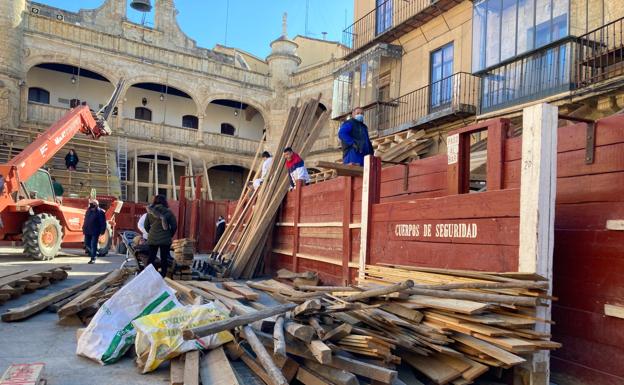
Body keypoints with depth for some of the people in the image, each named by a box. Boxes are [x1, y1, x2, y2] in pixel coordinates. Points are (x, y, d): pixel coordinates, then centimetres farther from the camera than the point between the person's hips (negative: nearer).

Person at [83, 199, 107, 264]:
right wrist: (84, 229, 18)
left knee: (93, 245, -6)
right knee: (87, 244, 10)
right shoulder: (88, 211, 12)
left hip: (95, 232, -7)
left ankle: (93, 258, 0)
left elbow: (103, 223, -10)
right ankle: (93, 254, 32)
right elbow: (86, 221, 21)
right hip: (87, 232, 7)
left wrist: (102, 231, -14)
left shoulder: (100, 212, -9)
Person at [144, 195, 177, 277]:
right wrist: (170, 235, 11)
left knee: (151, 257, 10)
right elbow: (174, 226, -3)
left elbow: (146, 226, 9)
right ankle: (163, 276, 4)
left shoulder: (150, 212, 3)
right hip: (165, 239, -3)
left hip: (152, 239, 3)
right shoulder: (168, 212, -5)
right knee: (164, 258, 3)